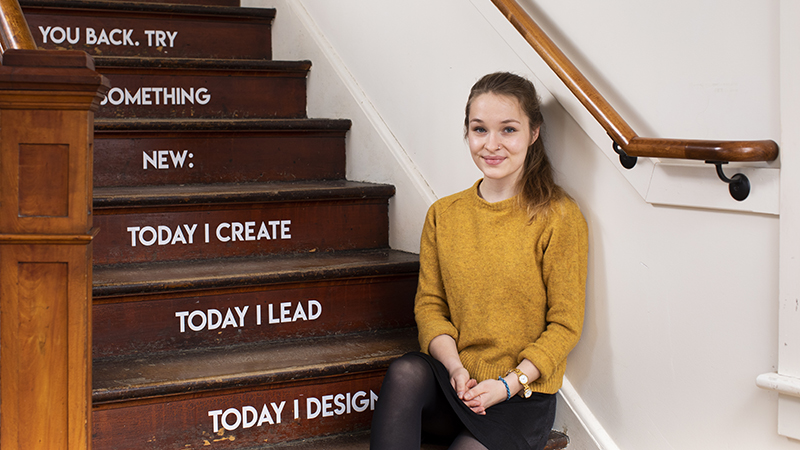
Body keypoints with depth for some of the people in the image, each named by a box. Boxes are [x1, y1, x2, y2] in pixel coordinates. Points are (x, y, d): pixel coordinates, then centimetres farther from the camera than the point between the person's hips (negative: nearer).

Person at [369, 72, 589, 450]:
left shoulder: (559, 219, -6)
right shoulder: (443, 215, 8)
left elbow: (565, 325, -5)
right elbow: (430, 305, 6)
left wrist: (508, 384, -16)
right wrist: (456, 368, -13)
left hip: (523, 395, -4)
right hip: (452, 382, 4)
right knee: (405, 372, -29)